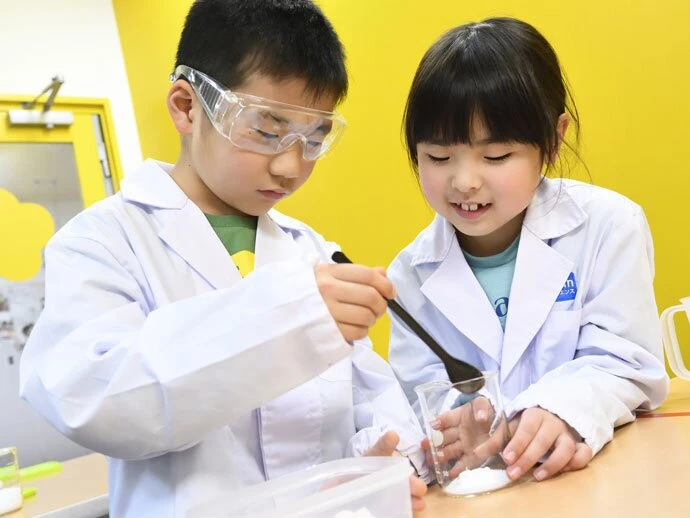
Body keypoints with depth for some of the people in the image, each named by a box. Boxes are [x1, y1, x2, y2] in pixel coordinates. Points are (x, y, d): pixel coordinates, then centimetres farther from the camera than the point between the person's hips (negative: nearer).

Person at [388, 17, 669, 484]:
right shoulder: (412, 273, 0)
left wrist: (564, 412, -27)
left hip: (607, 465, -1)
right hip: (482, 481, 1)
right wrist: (459, 430, -25)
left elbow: (624, 366, -7)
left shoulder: (609, 226, -6)